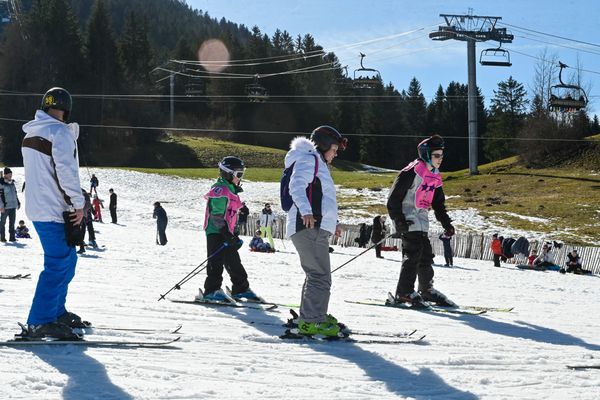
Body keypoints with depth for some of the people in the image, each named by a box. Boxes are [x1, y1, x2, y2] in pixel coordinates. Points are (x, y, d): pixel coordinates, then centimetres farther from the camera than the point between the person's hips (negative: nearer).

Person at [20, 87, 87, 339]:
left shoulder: (31, 133, 16)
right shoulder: (60, 132, -12)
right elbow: (65, 169, -21)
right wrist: (78, 203, -16)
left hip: (37, 207, 9)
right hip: (55, 210, -9)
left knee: (67, 259, 20)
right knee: (58, 264, -9)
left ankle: (57, 312, 26)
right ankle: (39, 323, -13)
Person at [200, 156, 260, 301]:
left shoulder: (231, 191, 20)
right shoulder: (220, 190, -12)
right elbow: (216, 214, -19)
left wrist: (233, 233, 22)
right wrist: (227, 234, -23)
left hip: (227, 233, 10)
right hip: (216, 232, -10)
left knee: (233, 262, 14)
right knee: (216, 261, -13)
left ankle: (241, 289, 22)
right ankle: (211, 291, -15)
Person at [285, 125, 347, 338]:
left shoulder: (317, 163, 29)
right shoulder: (308, 159, -4)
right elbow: (297, 186, -22)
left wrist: (331, 221, 45)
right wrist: (306, 211, -37)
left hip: (316, 227, 11)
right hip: (309, 227, -11)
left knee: (317, 275, 18)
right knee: (320, 276, -15)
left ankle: (310, 318, 26)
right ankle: (311, 321, -19)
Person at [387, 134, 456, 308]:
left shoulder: (435, 177, 13)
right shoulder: (411, 172, -14)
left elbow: (438, 203, 21)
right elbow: (394, 198, -15)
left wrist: (446, 224, 11)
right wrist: (399, 221, -21)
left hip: (421, 219, 8)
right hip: (407, 219, -8)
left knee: (426, 255, 11)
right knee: (414, 253, -16)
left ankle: (427, 290, 24)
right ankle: (404, 292, -14)